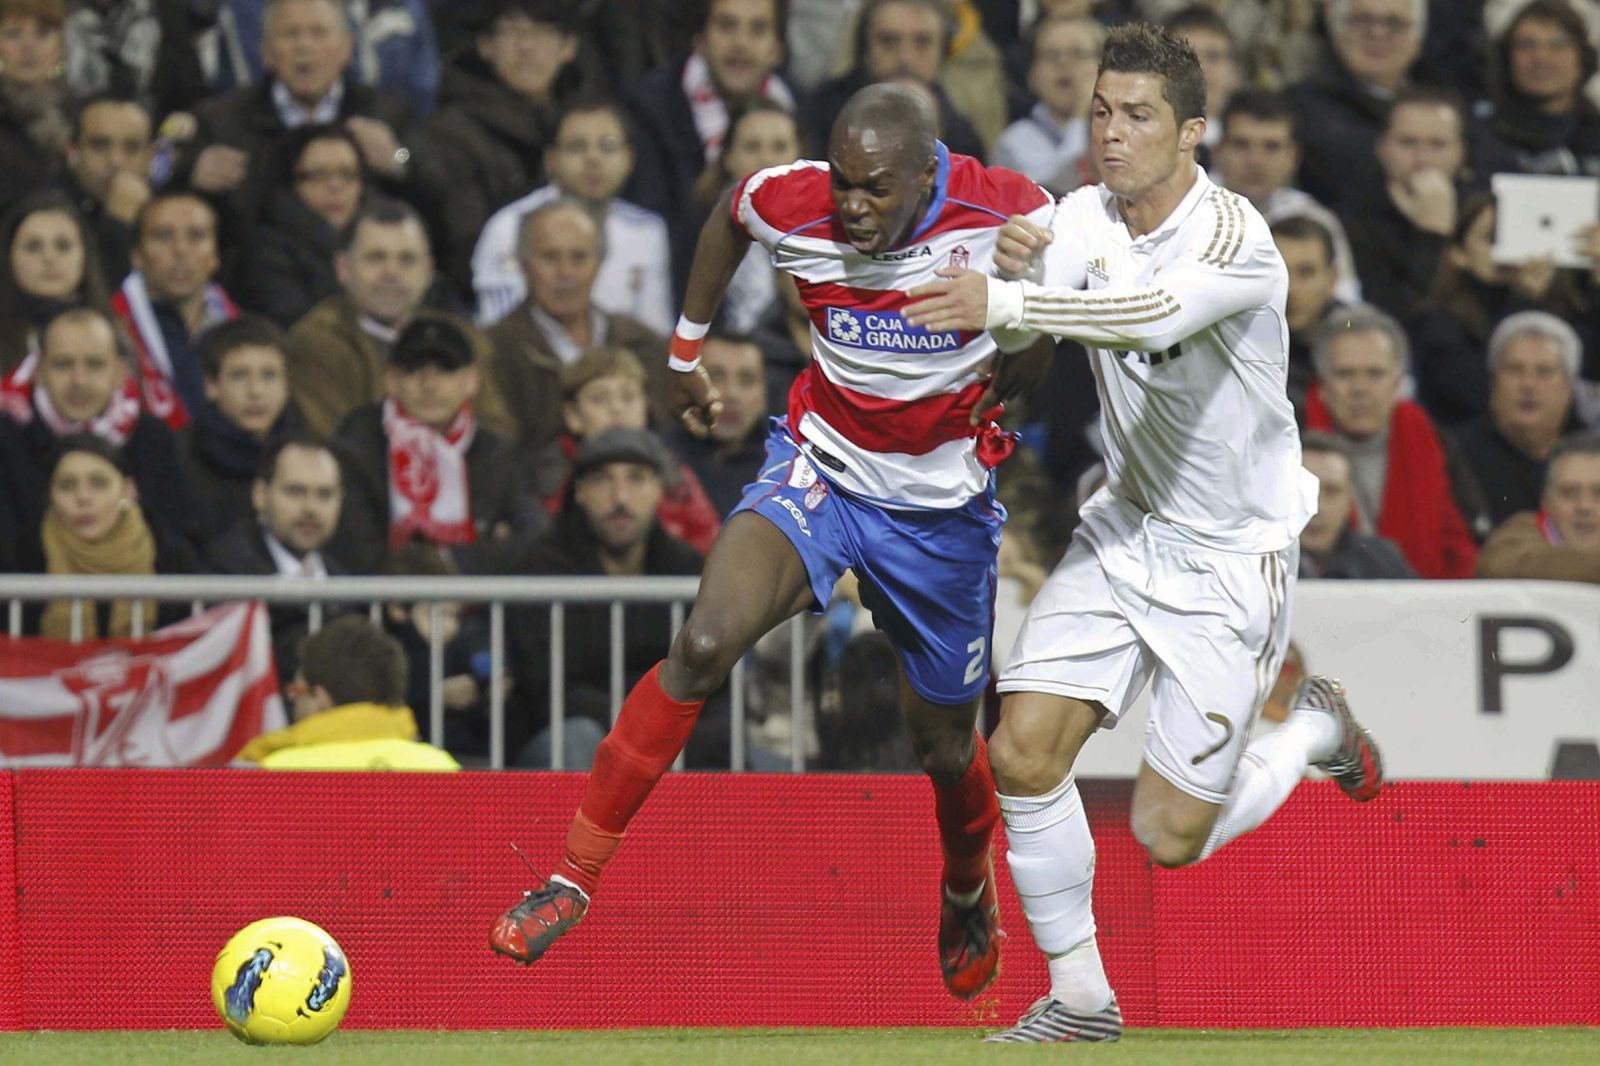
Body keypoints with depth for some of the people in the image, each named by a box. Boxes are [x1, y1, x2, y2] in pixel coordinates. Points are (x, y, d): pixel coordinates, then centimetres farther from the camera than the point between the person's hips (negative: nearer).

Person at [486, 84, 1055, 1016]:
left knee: (945, 745, 14)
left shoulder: (1005, 214, -22)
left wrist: (1021, 366, -6)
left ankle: (968, 891, 50)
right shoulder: (795, 206, -18)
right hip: (819, 472, 0)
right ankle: (576, 875, -18)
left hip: (944, 509, 0)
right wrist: (687, 346, 16)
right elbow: (730, 216, 9)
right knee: (705, 643, -26)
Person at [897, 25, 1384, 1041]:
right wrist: (1012, 263, -30)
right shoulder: (1088, 217, -2)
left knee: (1170, 837, -3)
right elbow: (1013, 328, -7)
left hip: (1234, 559, -6)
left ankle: (1316, 730, 27)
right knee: (1023, 755, -10)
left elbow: (1155, 313, -43)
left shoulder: (1236, 239, -23)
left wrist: (1003, 300, -53)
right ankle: (1080, 996, 6)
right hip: (1126, 528, 6)